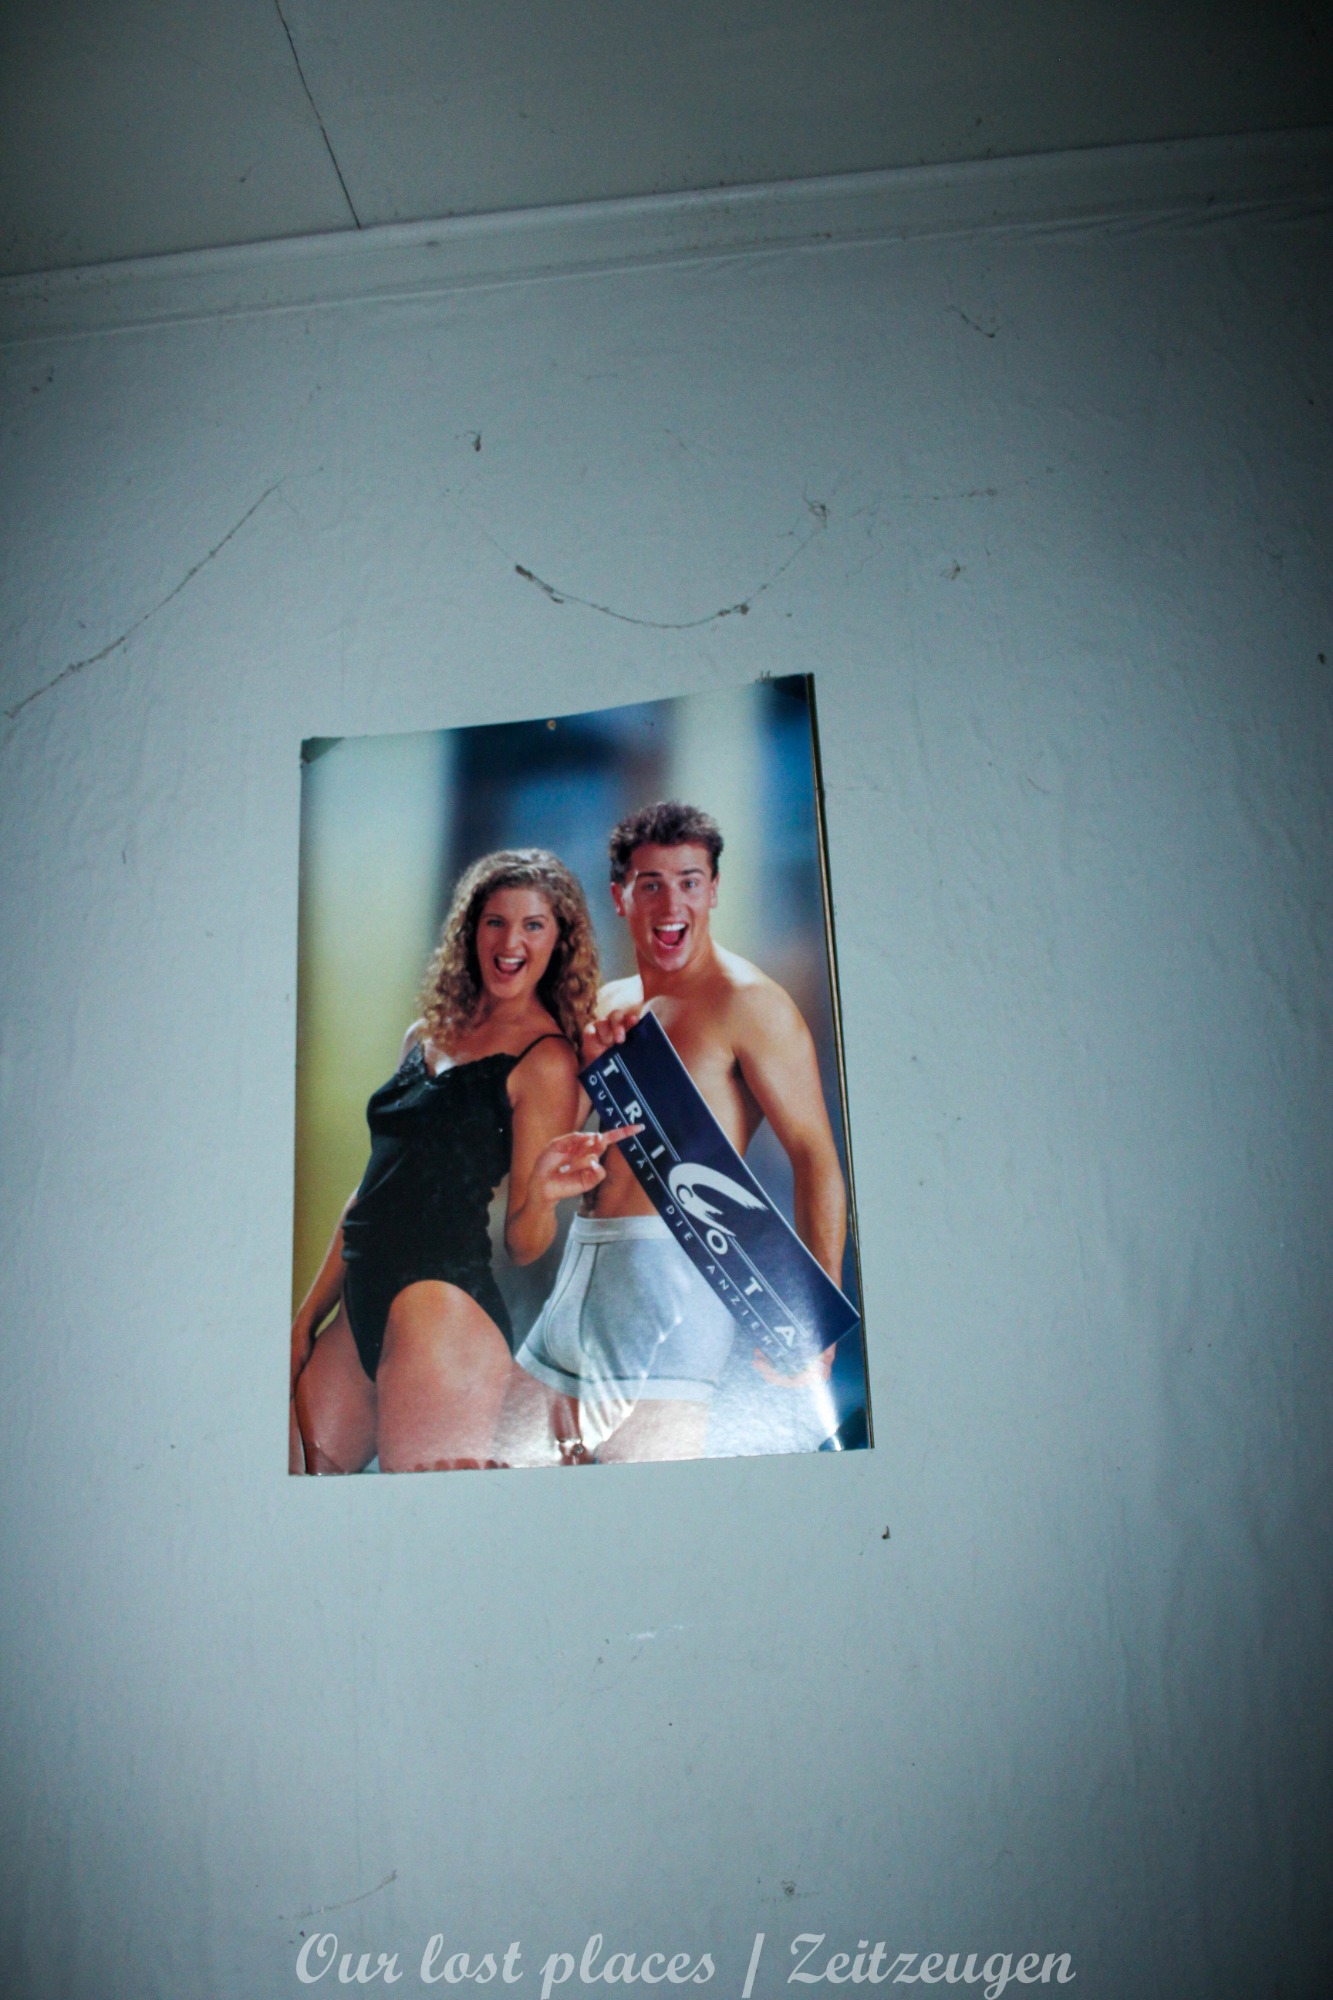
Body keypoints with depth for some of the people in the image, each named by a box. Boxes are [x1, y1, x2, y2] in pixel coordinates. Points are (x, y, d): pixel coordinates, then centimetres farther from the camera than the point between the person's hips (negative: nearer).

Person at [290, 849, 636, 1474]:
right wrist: (307, 1317, 17)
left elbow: (523, 1246, -7)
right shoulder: (426, 1035, 15)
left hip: (444, 1300, -7)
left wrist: (542, 1191, -28)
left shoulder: (546, 1058, -6)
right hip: (361, 1305, 7)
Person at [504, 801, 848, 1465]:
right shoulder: (606, 1004, 15)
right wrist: (585, 1058, -4)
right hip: (582, 1264, 7)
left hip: (673, 1266, -7)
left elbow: (816, 1156, -12)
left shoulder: (745, 1001, -6)